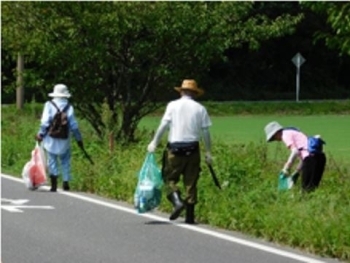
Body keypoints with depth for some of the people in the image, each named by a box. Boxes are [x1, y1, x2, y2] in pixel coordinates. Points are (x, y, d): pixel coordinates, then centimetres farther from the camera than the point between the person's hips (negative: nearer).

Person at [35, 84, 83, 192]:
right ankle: (66, 182, 10)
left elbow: (45, 121, -9)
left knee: (52, 160, 5)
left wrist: (40, 134, 2)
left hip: (51, 139, -1)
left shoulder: (49, 105, -5)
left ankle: (54, 183, -9)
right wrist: (79, 138, 9)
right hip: (64, 140, 1)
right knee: (65, 160, 15)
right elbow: (73, 125, -1)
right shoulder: (69, 107, -2)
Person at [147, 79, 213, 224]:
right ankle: (190, 216, 7)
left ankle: (177, 201, -18)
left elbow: (163, 125, -6)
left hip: (175, 148, -2)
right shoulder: (200, 108, 5)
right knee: (191, 182, 6)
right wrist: (208, 152, 9)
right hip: (193, 149, 2)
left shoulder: (173, 105, 1)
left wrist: (154, 143, -1)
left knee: (170, 178, 8)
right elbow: (206, 132, 3)